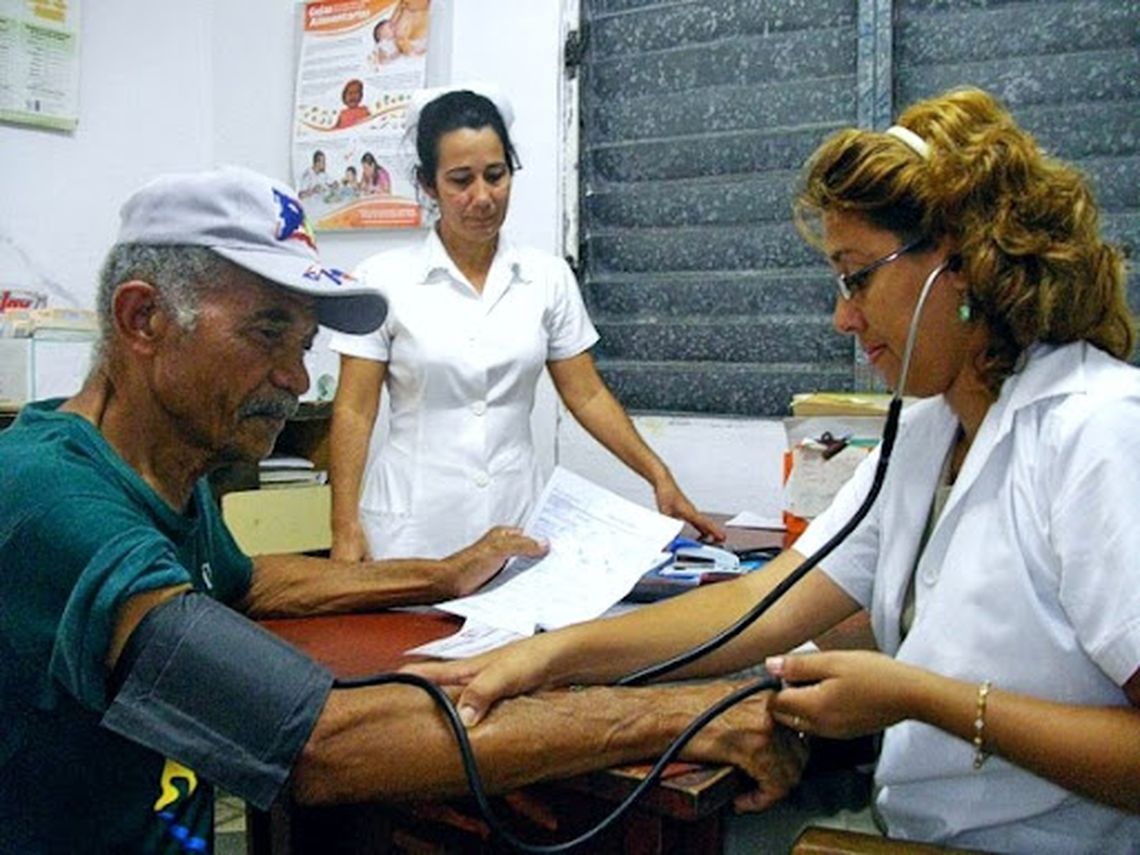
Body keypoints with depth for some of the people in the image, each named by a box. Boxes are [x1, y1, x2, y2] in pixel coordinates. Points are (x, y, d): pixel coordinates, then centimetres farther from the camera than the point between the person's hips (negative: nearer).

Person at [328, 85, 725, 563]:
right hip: (413, 529, -2)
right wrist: (345, 531, -10)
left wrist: (659, 477, -3)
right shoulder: (384, 279, -3)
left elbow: (587, 396, 6)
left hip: (516, 522, 2)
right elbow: (354, 411, -3)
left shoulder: (548, 278, 4)